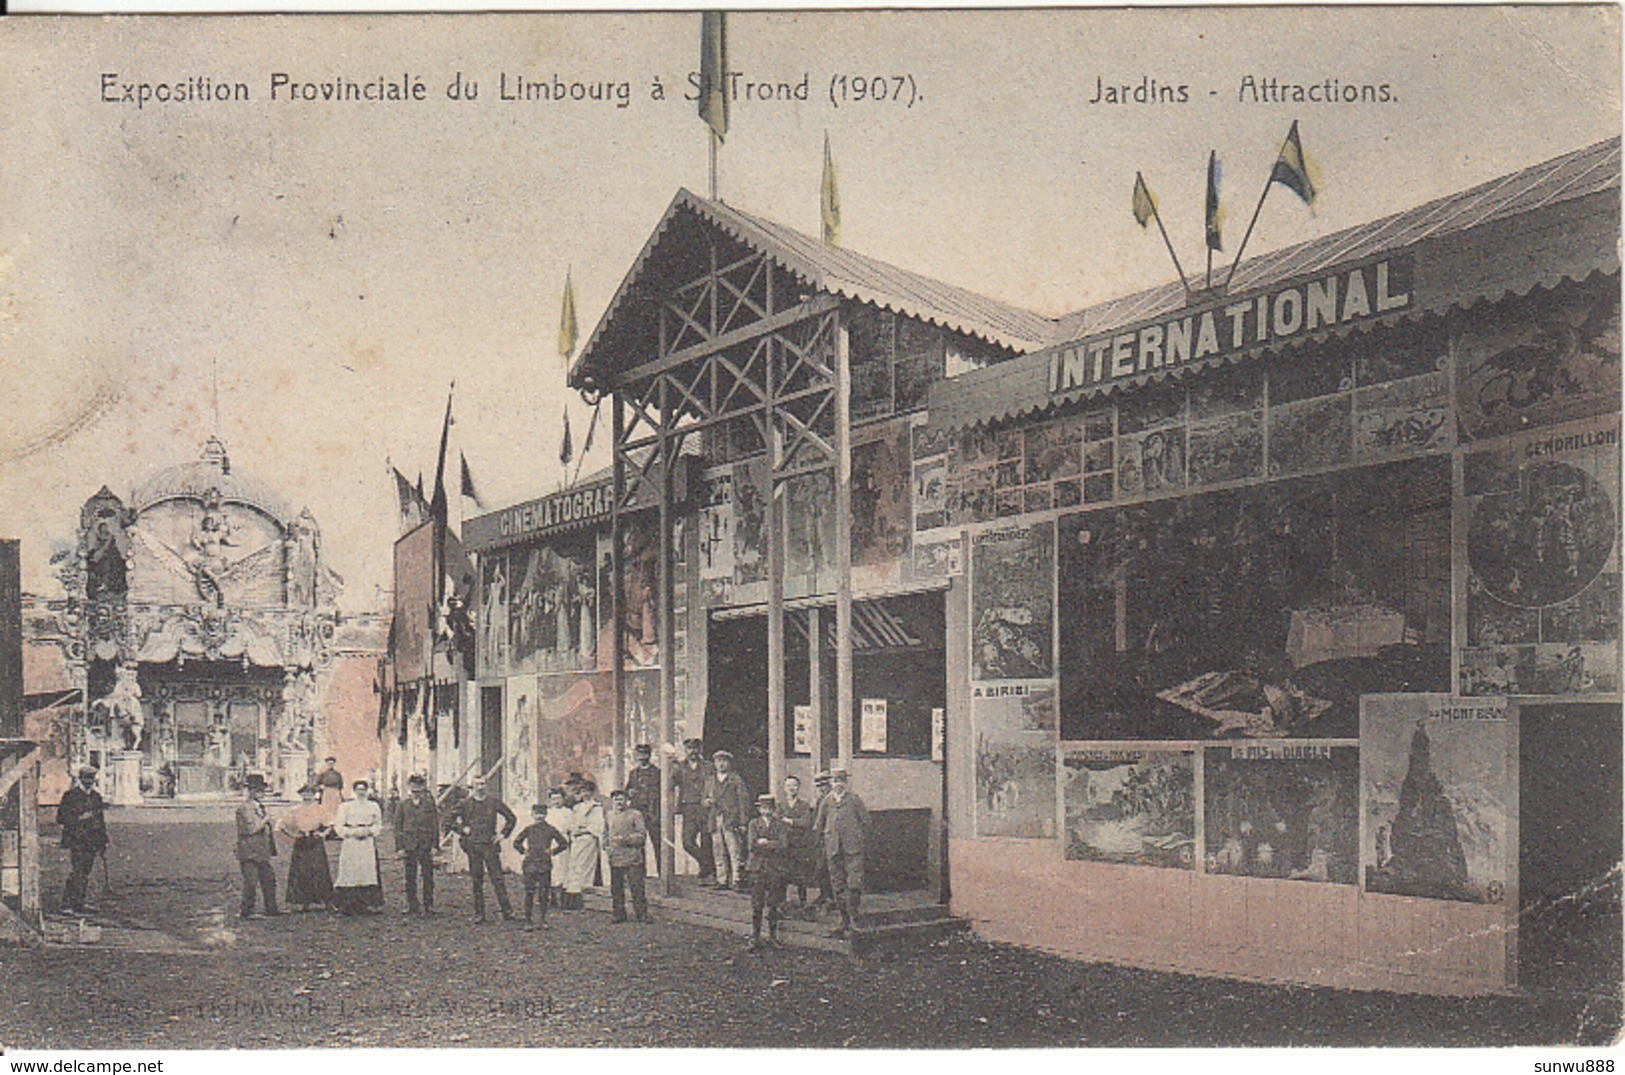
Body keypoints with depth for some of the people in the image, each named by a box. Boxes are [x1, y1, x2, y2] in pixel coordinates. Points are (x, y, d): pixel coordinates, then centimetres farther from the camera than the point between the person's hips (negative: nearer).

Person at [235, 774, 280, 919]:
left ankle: (271, 909, 17)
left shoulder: (261, 807, 17)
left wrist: (272, 849, 20)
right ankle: (246, 910, -2)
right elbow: (249, 829, -19)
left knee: (269, 880, 10)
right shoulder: (243, 809, -10)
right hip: (249, 851, -9)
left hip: (262, 852, 9)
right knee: (250, 881, -9)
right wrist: (265, 821, -10)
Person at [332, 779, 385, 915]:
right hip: (350, 845, -1)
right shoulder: (345, 807, 8)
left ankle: (370, 904, -3)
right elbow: (338, 827, 3)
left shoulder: (374, 807, 13)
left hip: (368, 845, 1)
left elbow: (378, 826, 14)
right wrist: (354, 832, -9)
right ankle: (348, 905, -4)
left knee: (369, 872, -6)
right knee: (350, 872, -8)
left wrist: (368, 830, -6)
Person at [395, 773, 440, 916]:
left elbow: (435, 826, 4)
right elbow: (398, 827, 7)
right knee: (410, 877, 6)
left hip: (426, 846, -1)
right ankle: (412, 905, 17)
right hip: (409, 845, 2)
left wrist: (434, 845, -3)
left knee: (428, 877, -1)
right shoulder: (404, 804, 6)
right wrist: (399, 847, 0)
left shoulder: (429, 803, 3)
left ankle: (428, 906, 5)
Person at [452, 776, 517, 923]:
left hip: (490, 845, -2)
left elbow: (511, 818, 10)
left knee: (497, 879, -7)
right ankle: (479, 913, 12)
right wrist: (463, 829, 2)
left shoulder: (494, 802, 4)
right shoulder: (466, 804, 8)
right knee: (477, 881, 5)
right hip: (473, 846, 2)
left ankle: (507, 912, -6)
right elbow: (455, 820, 19)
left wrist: (503, 834, 3)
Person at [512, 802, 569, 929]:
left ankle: (544, 920, 6)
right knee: (529, 893, 2)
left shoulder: (550, 829, 5)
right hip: (530, 865, 0)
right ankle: (528, 921, 7)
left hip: (545, 865, 0)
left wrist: (552, 851, 5)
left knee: (544, 893, 1)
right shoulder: (528, 829, 8)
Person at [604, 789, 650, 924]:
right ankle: (618, 914, 19)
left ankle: (642, 914, 4)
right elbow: (606, 833, 26)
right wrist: (607, 844, 8)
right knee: (616, 889, 8)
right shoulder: (609, 816, 12)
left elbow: (642, 835, -6)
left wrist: (626, 839, -16)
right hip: (615, 858, 4)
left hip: (632, 859, -4)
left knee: (636, 887, -4)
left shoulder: (635, 815, -2)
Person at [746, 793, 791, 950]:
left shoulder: (781, 825, 7)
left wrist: (765, 843, -10)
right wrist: (773, 846, -10)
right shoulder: (754, 824, 9)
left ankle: (773, 936, 17)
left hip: (776, 868, 0)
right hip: (758, 868, 0)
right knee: (756, 905, -1)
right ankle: (755, 938, 4)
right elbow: (752, 845, -6)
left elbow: (783, 845, -8)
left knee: (775, 905, 4)